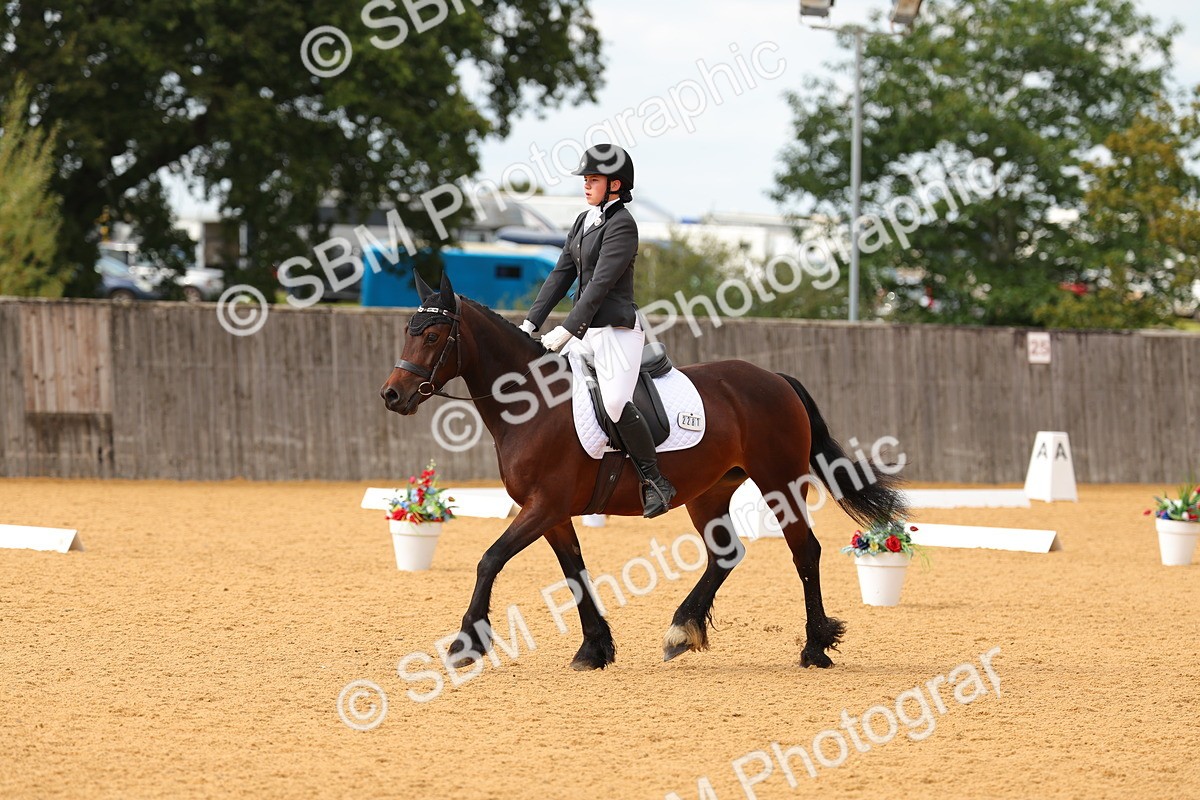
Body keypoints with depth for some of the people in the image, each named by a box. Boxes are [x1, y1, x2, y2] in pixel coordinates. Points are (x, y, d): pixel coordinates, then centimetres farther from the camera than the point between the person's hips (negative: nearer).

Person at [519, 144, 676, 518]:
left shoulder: (622, 224, -12)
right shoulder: (584, 221, 15)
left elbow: (601, 283, -19)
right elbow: (561, 275, 16)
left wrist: (567, 330, -22)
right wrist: (530, 323, 9)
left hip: (617, 330, -9)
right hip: (586, 330, 9)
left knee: (616, 402, -25)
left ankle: (654, 480, -13)